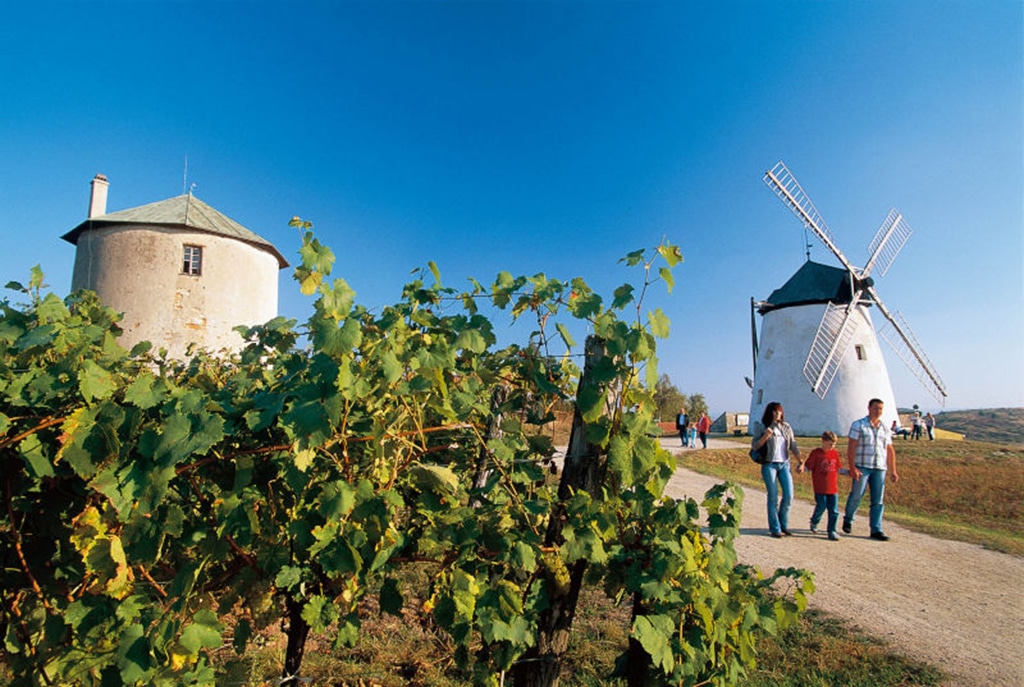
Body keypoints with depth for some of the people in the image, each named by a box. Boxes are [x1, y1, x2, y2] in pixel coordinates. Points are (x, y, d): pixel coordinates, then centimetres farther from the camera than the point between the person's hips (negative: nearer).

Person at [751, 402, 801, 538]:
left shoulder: (786, 427, 9)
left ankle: (783, 524, 21)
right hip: (769, 465, -4)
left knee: (789, 496, 1)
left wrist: (801, 462, 4)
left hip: (784, 464, 4)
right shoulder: (762, 427, -4)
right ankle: (775, 528, 10)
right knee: (773, 498, 0)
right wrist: (765, 437, -21)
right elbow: (754, 446, -6)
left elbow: (793, 446, 11)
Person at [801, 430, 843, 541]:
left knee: (834, 511, 3)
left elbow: (839, 468, 18)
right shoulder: (816, 453, -6)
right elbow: (808, 467, -6)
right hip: (820, 488, -4)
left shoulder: (835, 453, 8)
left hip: (833, 488, 4)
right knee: (821, 508, 3)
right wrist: (802, 467, -26)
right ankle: (814, 522, 32)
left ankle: (832, 531, 13)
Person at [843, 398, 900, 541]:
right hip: (862, 467, -4)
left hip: (880, 468, 5)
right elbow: (851, 447, -7)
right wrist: (852, 468, -14)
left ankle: (876, 530, 7)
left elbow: (890, 450, 18)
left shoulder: (885, 429, 14)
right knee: (856, 495, -3)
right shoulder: (858, 425, -1)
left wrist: (893, 471, 12)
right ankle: (848, 520, 18)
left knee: (878, 500, 2)